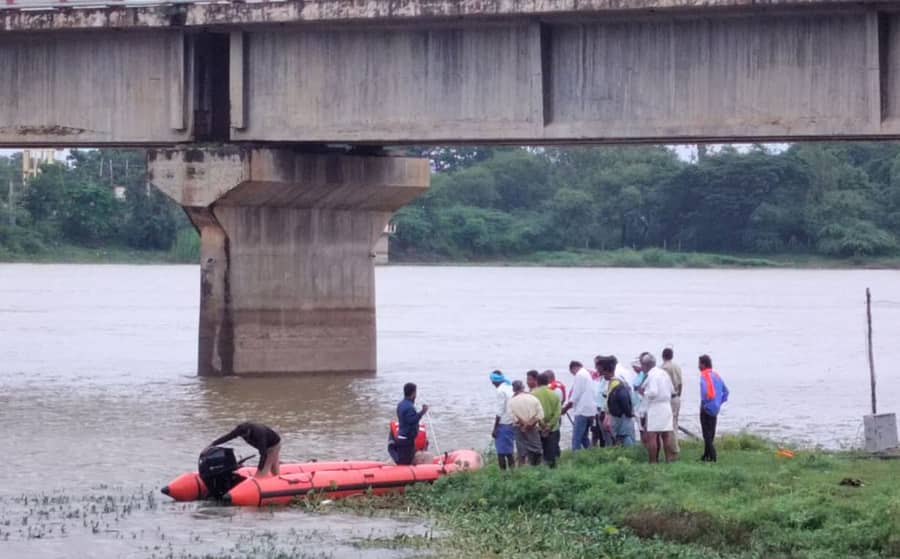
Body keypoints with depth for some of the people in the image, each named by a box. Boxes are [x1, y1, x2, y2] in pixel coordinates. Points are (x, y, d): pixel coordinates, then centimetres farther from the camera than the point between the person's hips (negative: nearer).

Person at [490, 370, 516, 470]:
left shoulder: (501, 391, -15)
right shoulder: (510, 388, 9)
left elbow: (499, 412, -16)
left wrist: (495, 429, -11)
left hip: (503, 424, -8)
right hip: (512, 423, 8)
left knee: (501, 453, -3)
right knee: (509, 452, 16)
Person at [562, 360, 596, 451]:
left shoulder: (580, 375, -7)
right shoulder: (588, 374, 20)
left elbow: (575, 395, -11)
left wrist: (565, 407, -1)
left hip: (582, 411, -9)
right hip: (590, 411, 9)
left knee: (576, 440, -11)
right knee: (584, 438, 16)